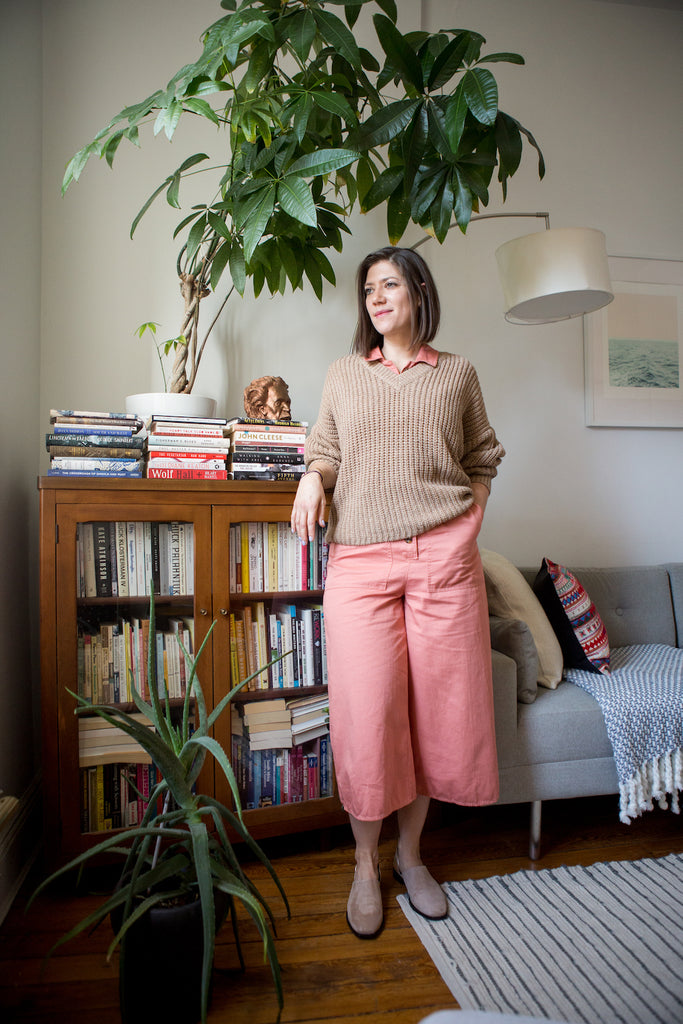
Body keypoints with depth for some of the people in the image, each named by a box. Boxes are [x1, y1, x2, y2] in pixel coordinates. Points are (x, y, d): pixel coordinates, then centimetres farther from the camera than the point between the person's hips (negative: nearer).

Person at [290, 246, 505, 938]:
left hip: (445, 556, 1)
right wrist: (313, 477, -5)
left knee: (438, 706, 4)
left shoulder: (457, 374, 12)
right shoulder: (344, 374, 13)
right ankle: (366, 863, 19)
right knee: (366, 711, -4)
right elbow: (326, 452, 17)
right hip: (360, 558, 0)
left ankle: (410, 853, 26)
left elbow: (482, 458, 19)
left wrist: (471, 525, 8)